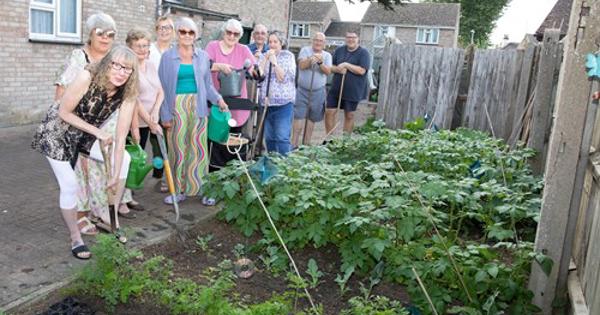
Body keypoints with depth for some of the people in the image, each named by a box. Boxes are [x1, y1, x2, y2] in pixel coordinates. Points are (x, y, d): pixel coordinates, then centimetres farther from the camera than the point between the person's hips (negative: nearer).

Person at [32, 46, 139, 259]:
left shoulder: (127, 94, -19)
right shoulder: (87, 77, -30)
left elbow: (121, 137, -19)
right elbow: (64, 113, -21)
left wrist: (116, 175, -20)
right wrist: (98, 132, -23)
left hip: (86, 135, 5)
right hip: (57, 133, -5)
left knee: (124, 159, -9)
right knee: (70, 186, -9)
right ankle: (75, 240, 12)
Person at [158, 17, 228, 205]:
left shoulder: (203, 57, 8)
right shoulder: (168, 57, 3)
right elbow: (163, 87, 1)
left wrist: (218, 99, -5)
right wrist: (165, 115, -5)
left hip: (198, 107, 2)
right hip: (177, 107, -1)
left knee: (198, 147, 2)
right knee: (178, 148, 2)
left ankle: (198, 186, 12)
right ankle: (178, 189, 13)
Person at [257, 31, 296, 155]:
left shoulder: (288, 56, 2)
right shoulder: (264, 56, 12)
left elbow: (284, 78, -7)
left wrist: (274, 61, -11)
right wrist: (266, 58, -6)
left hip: (283, 102, -4)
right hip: (267, 101, 4)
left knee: (282, 137, -10)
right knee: (269, 137, 9)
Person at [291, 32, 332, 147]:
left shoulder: (327, 55, 7)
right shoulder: (305, 50, 3)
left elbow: (328, 71, -6)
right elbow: (301, 65, -11)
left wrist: (320, 63, -24)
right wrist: (310, 60, -29)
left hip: (318, 92, 2)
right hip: (302, 90, -2)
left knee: (312, 118, 7)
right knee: (299, 116, -5)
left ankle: (306, 143, 17)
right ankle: (294, 143, -2)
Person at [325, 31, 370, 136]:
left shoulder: (363, 53, -5)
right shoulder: (339, 50, 7)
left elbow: (362, 71, -16)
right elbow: (330, 67, 8)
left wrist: (346, 65, -17)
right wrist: (338, 69, -14)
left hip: (352, 91, -3)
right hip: (336, 89, 3)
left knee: (349, 115, 8)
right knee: (329, 112, 0)